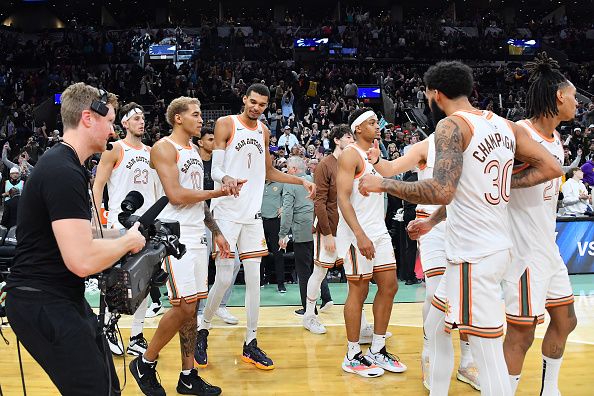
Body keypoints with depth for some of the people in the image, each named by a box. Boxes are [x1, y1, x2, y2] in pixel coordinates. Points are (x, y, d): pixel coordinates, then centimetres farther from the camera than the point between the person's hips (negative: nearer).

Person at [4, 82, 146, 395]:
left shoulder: (65, 165, 13)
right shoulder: (64, 172, -21)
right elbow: (82, 260, -28)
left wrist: (121, 238, 8)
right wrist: (128, 241, -12)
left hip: (64, 299, 10)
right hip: (42, 303, -10)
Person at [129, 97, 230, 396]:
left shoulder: (194, 151, 19)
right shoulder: (164, 147, -7)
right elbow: (176, 195, -19)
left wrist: (216, 232, 18)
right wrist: (218, 192, -9)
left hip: (197, 235, 8)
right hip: (175, 235, -8)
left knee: (191, 307, 9)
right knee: (183, 306, -10)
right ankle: (145, 364, 10)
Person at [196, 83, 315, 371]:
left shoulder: (264, 131, 15)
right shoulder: (226, 124, -2)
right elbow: (215, 169, -9)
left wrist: (301, 181, 15)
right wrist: (226, 179, -32)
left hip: (253, 213, 5)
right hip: (227, 212, -5)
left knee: (254, 278, 4)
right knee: (224, 279, -6)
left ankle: (250, 344, 13)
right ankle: (203, 330, 18)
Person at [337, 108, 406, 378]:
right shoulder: (350, 155, -9)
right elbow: (343, 198, -19)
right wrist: (360, 235, -25)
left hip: (378, 232, 9)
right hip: (357, 234, -9)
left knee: (389, 287, 8)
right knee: (359, 292, -2)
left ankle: (377, 350, 20)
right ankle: (352, 357, 11)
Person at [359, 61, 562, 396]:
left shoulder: (451, 125, -13)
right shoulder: (505, 125, 12)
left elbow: (441, 191, -26)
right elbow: (552, 167, 9)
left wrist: (383, 184, -13)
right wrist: (506, 183, 13)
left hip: (474, 256, -10)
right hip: (497, 246, 10)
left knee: (489, 356, -2)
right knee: (435, 325, 24)